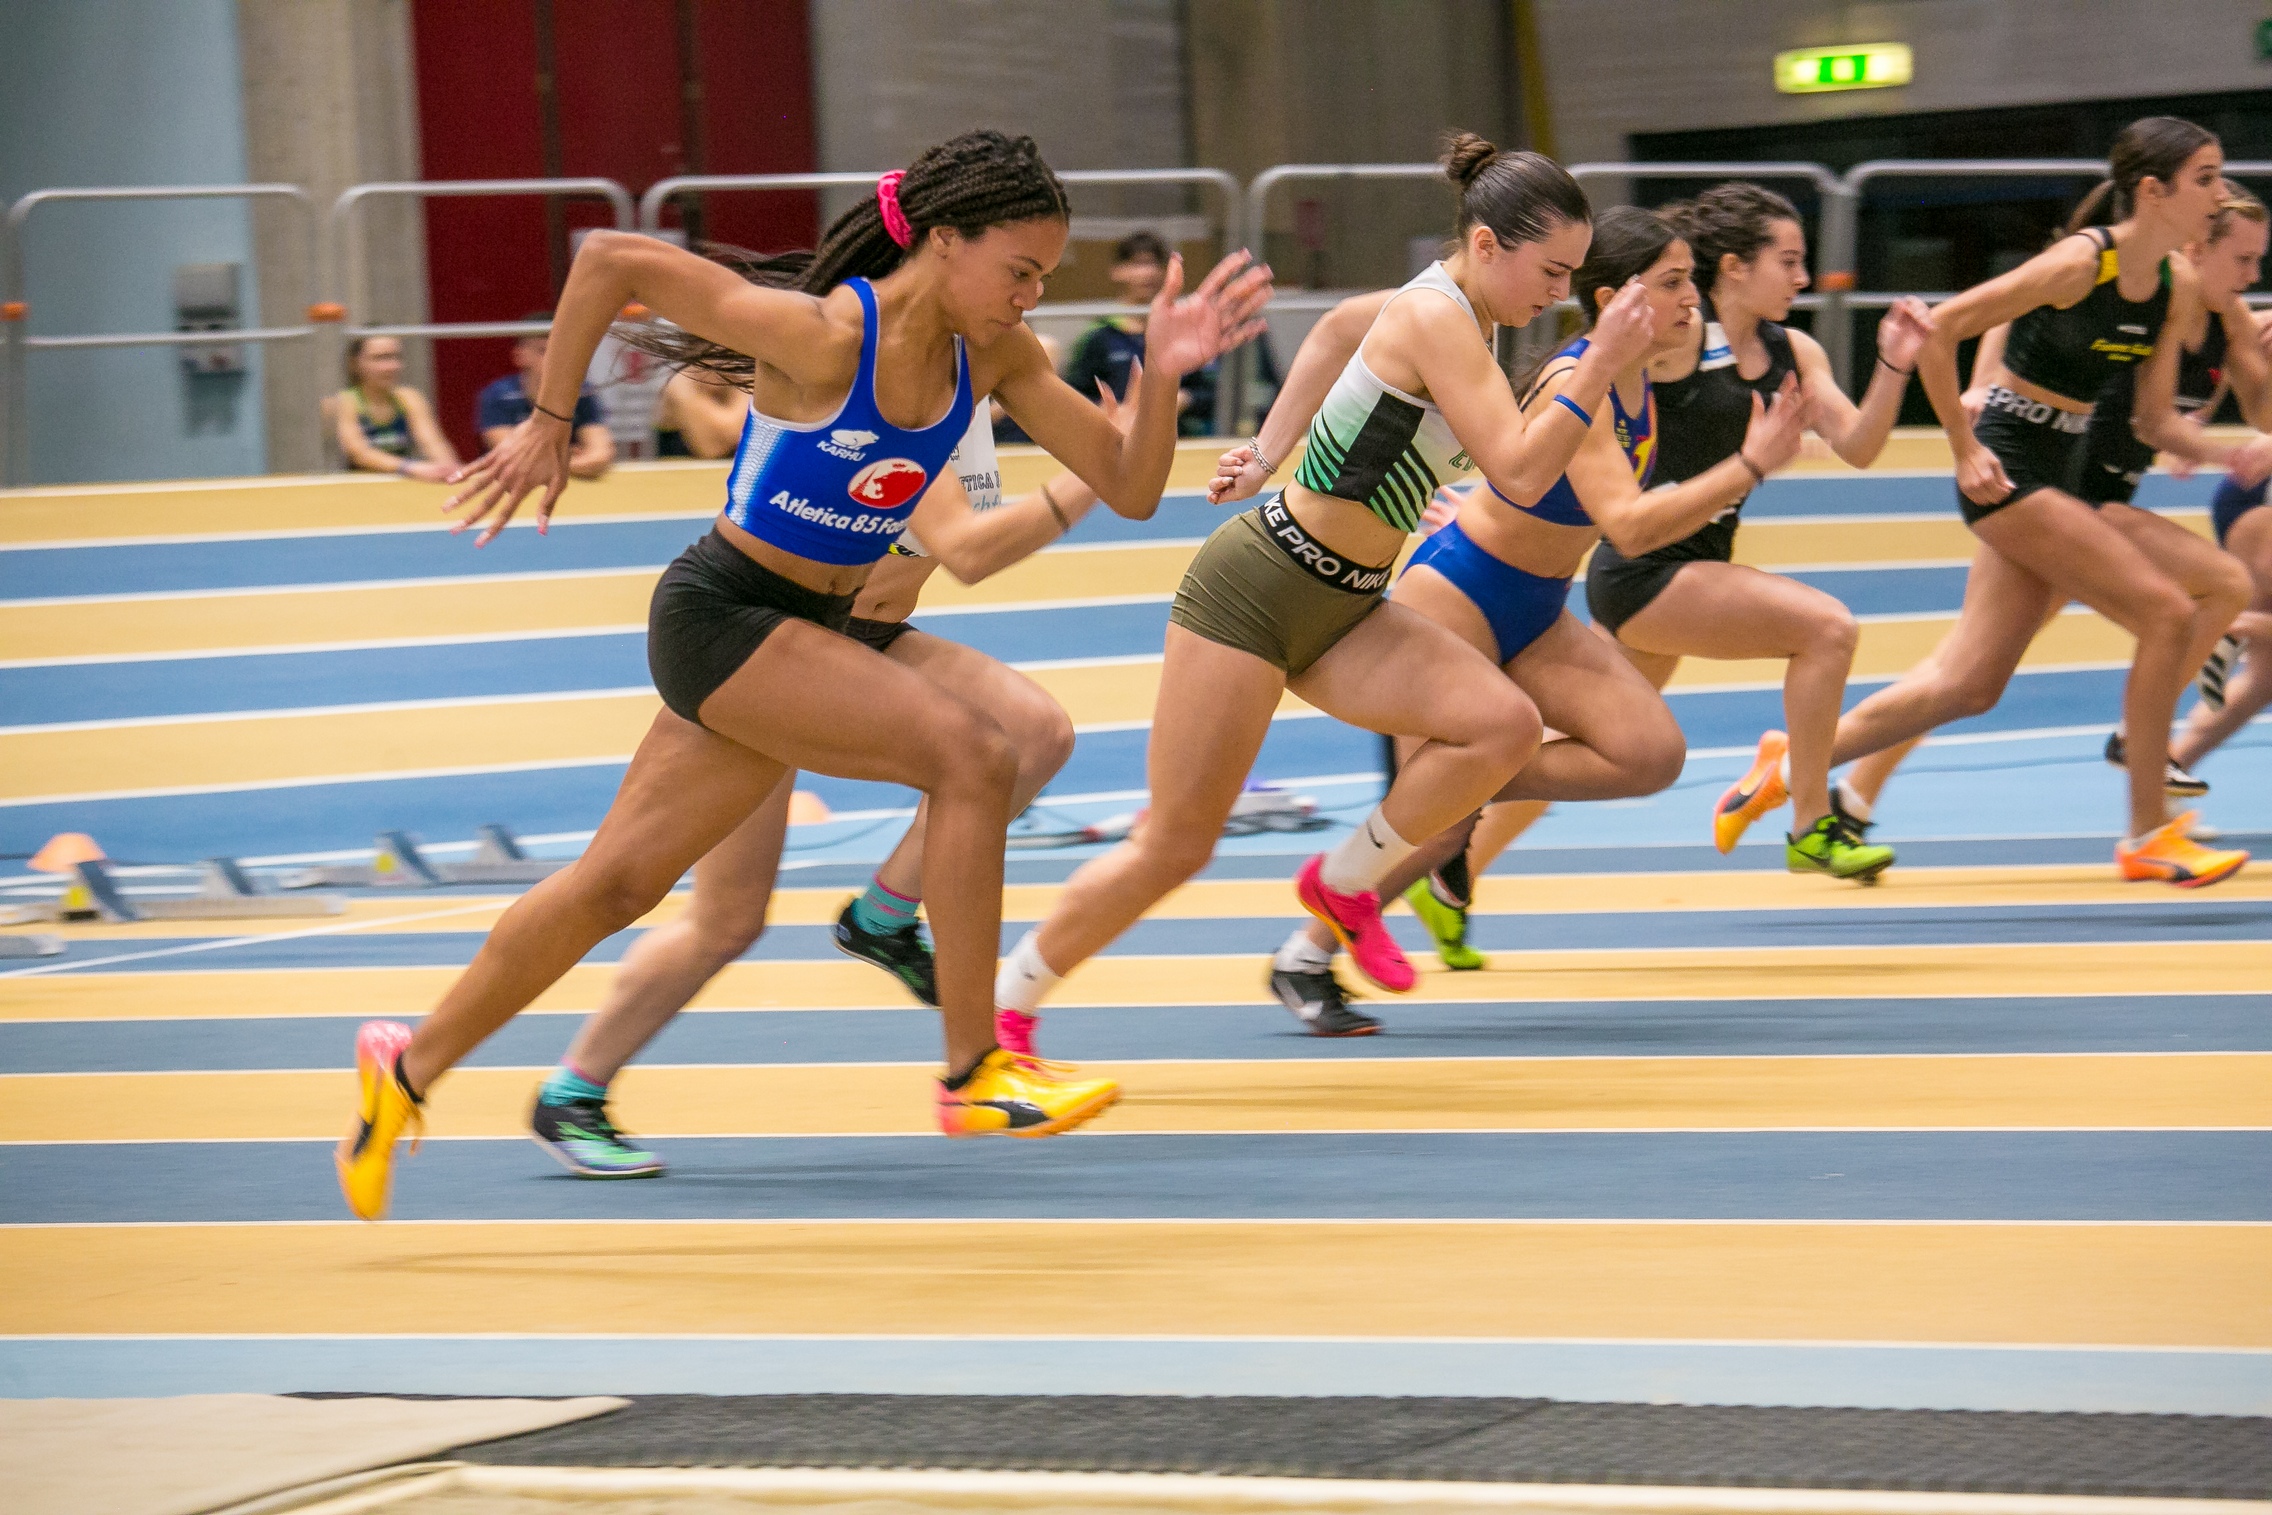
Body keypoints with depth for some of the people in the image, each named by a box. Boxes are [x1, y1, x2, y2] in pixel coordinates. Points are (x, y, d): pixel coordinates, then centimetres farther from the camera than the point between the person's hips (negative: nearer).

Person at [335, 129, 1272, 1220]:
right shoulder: (823, 336, -24)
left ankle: (410, 1065, 28)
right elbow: (609, 259, -21)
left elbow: (1129, 487, -2)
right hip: (722, 612, -8)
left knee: (615, 886, 13)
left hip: (810, 634, 8)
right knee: (970, 752, -22)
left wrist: (1162, 373, -20)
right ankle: (973, 1075, -15)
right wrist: (547, 424, -14)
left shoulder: (992, 356, -3)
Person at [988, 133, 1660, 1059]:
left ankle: (1343, 884, 5)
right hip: (1256, 590, -8)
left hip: (1340, 607, 9)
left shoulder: (1458, 319, 7)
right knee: (1175, 848, -4)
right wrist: (1600, 367, -28)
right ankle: (998, 1016, 13)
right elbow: (1519, 474, -28)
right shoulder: (1435, 319, -20)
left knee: (1505, 725, -15)